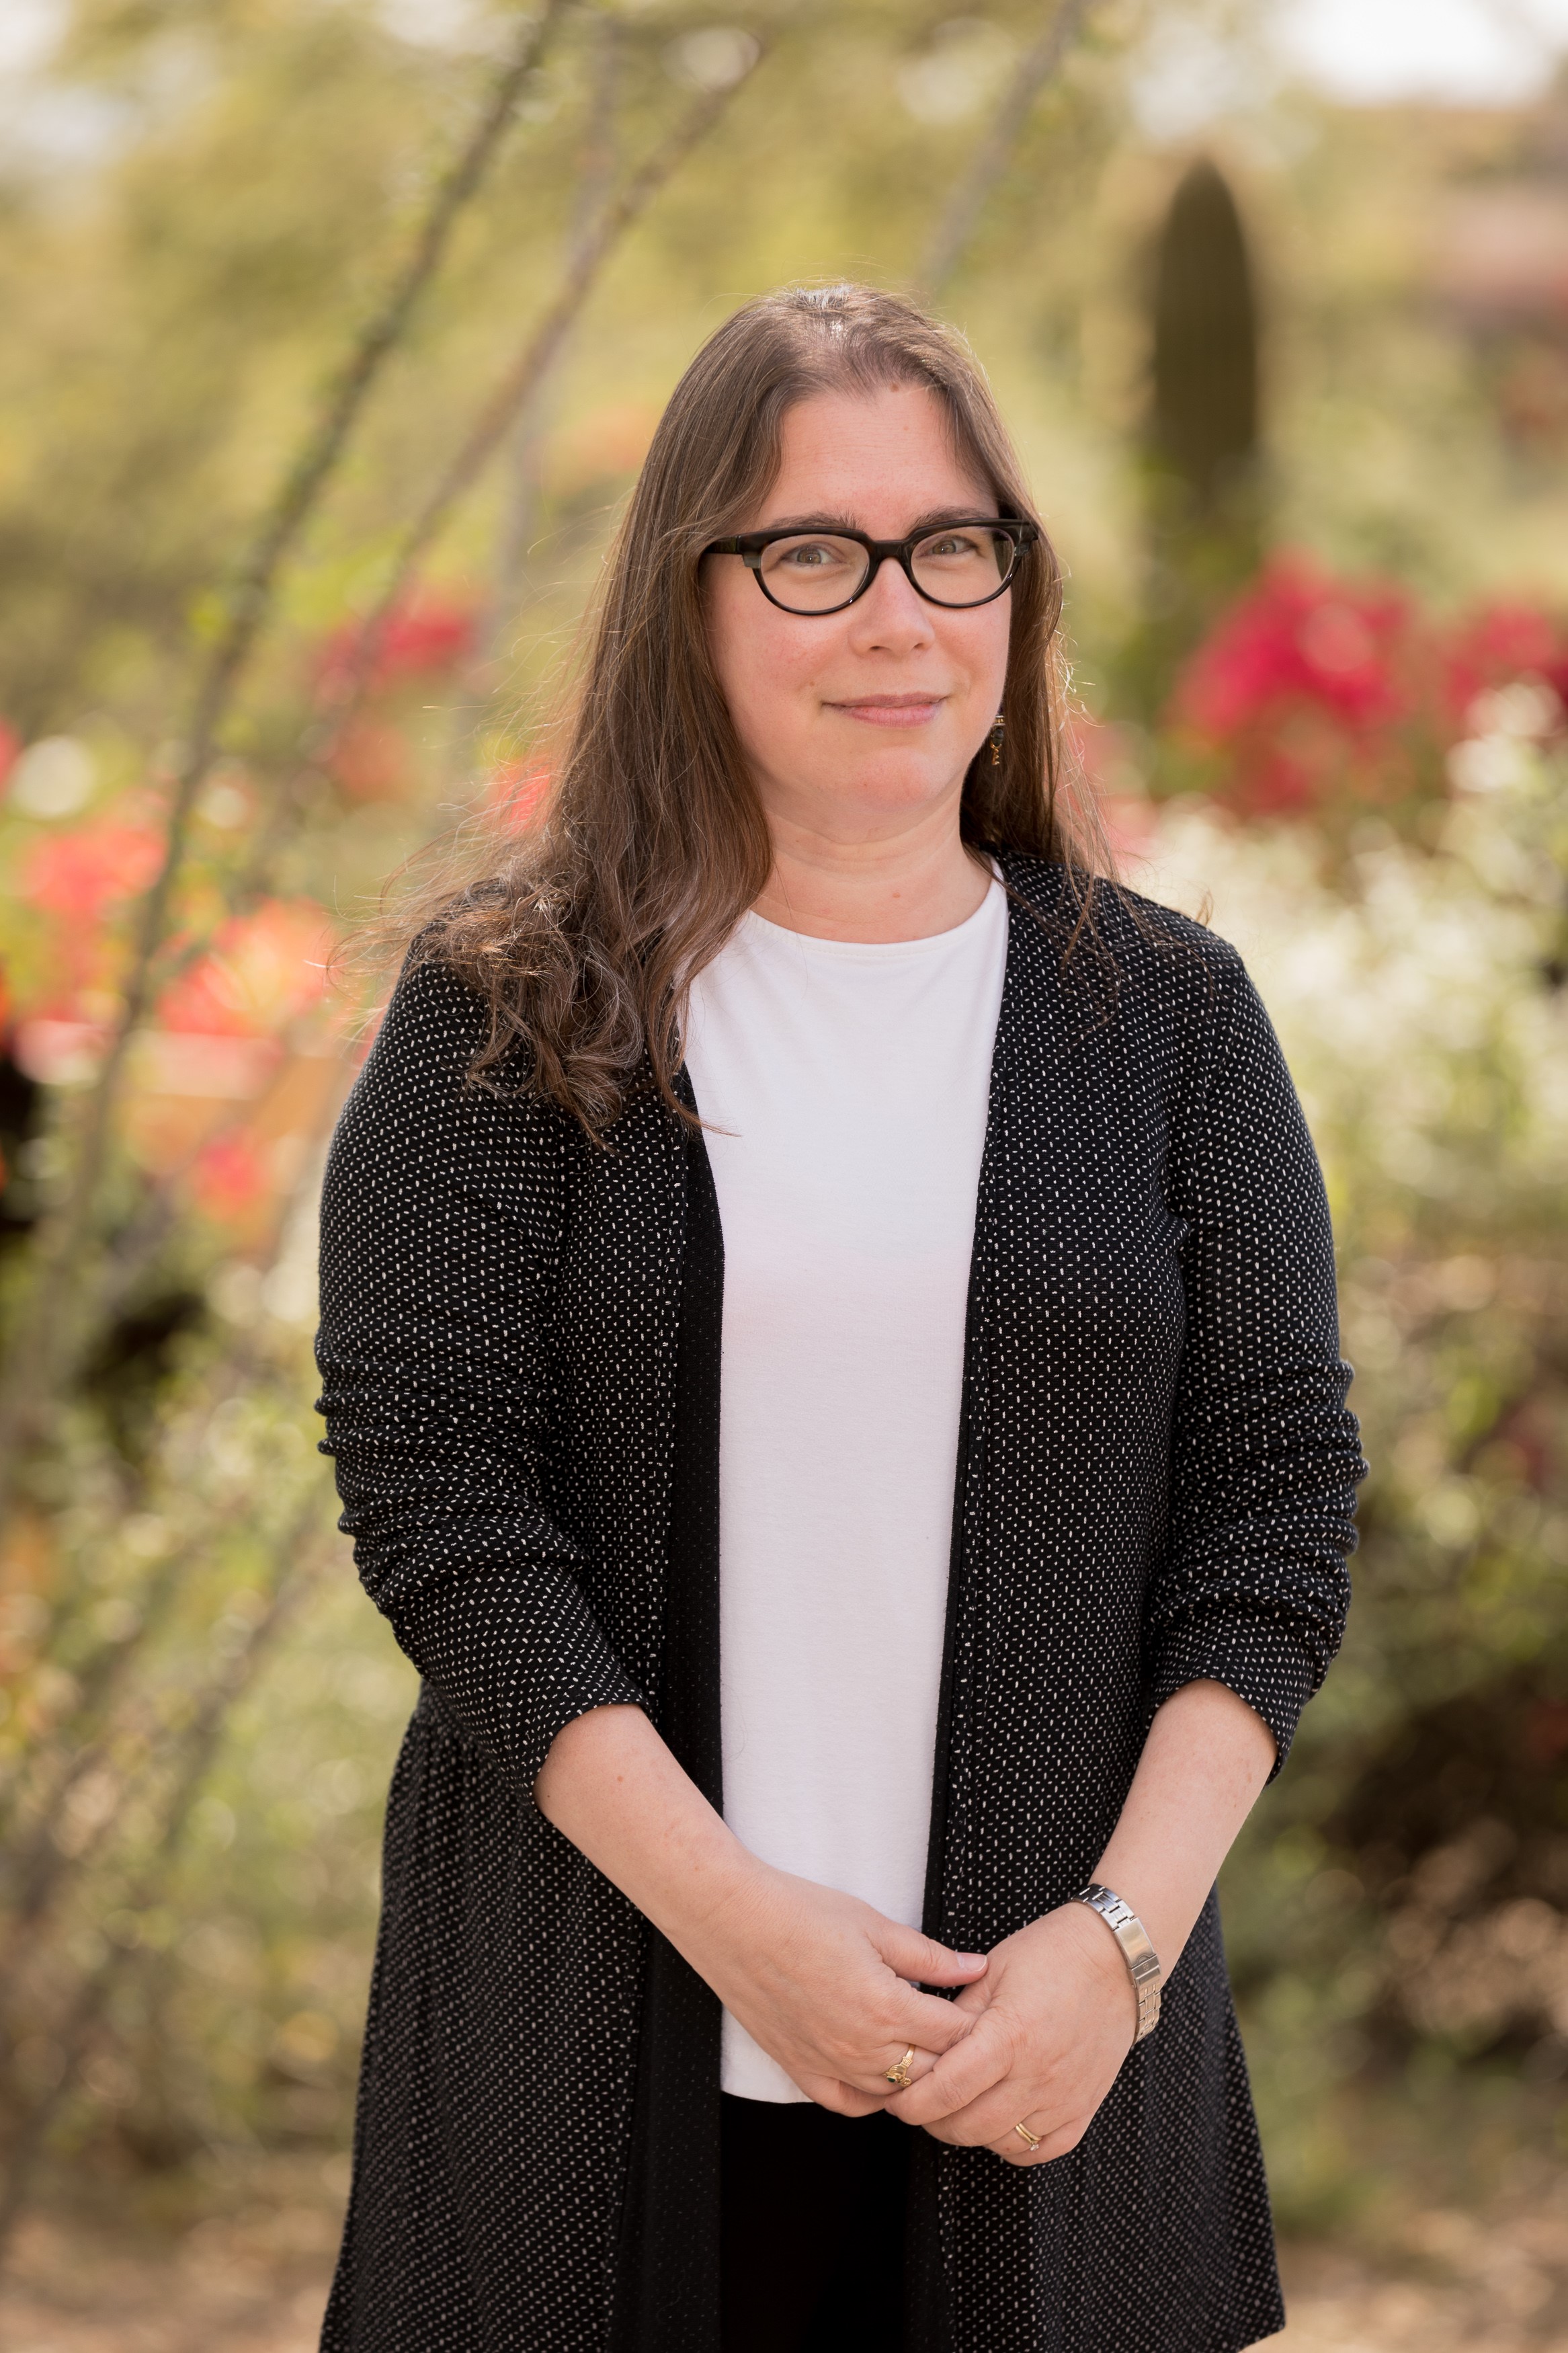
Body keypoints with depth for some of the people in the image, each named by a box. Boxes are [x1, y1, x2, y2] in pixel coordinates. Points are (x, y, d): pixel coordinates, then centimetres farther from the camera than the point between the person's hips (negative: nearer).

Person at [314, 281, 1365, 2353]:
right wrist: (732, 1913, -14)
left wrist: (1125, 1932, -10)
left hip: (1051, 2032, 2)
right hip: (604, 2023, -1)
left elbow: (1281, 1496, 3)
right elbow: (433, 1489, -6)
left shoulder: (1164, 1012, 5)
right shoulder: (515, 1012, 0)